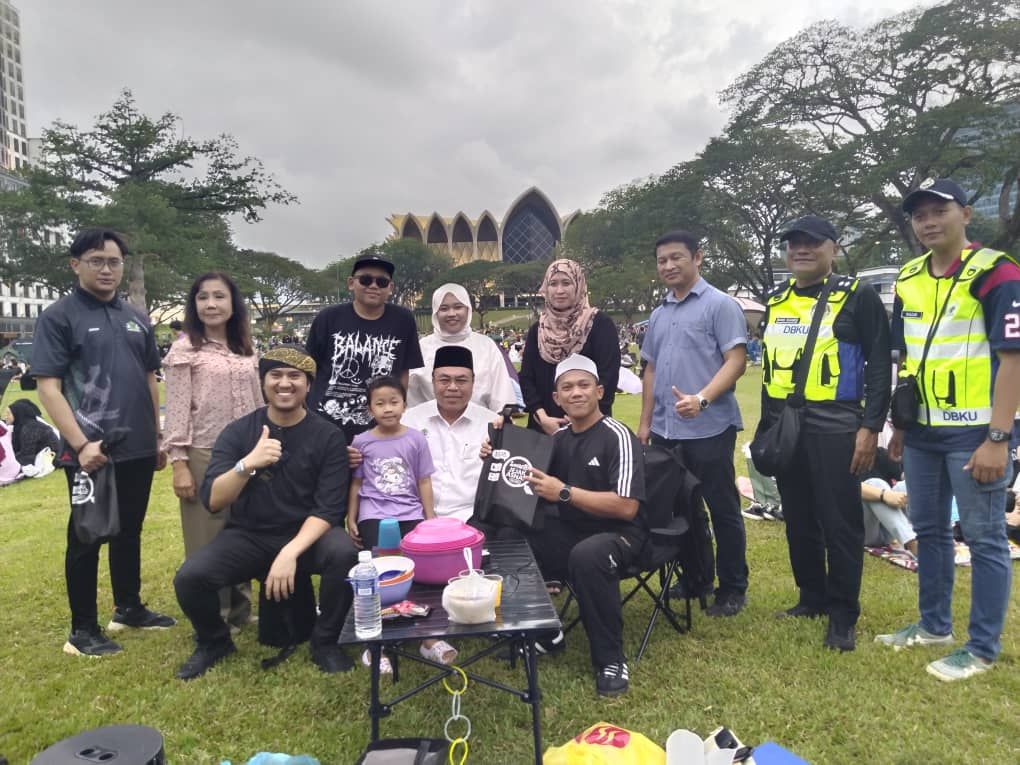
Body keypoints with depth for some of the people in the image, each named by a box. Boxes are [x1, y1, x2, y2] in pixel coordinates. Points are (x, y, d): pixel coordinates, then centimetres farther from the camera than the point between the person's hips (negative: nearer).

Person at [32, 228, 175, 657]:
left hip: (137, 449, 5)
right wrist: (80, 443, -19)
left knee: (129, 532, 16)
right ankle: (82, 629, 20)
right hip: (91, 452, -5)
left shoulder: (136, 319, 11)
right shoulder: (58, 317, -6)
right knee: (86, 538, 6)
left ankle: (129, 608, 32)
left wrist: (158, 437, 14)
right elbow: (48, 387, -12)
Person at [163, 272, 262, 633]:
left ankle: (240, 611, 27)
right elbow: (176, 410, -7)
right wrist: (179, 463, -13)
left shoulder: (246, 350, 11)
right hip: (204, 456, -4)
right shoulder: (185, 350, -4)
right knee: (208, 540, 5)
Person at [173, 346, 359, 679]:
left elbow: (329, 509, -13)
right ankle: (214, 642, 13)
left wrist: (290, 552, -28)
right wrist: (248, 463, -30)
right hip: (248, 535, 2)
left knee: (345, 553, -31)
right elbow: (212, 501, -12)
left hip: (307, 535, -2)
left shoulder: (327, 436, -8)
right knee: (189, 577, -22)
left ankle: (324, 642, -3)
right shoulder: (238, 431, -3)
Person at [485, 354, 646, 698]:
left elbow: (626, 507, -22)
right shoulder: (558, 439, 8)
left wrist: (564, 492, -23)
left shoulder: (617, 436, -13)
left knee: (587, 555, -38)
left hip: (616, 534, -6)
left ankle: (611, 660, -15)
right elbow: (526, 486, 18)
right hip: (569, 530, 6)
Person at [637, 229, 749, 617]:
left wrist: (701, 399, -26)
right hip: (665, 431, 7)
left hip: (709, 428, -6)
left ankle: (732, 589, 20)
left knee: (722, 510, 5)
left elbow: (736, 360, -13)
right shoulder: (658, 314, 15)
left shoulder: (720, 305, -5)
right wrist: (645, 422, 14)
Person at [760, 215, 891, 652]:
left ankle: (843, 615, 16)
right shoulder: (775, 302, 13)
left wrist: (870, 427, -13)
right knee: (799, 521, 14)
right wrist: (766, 425, 15)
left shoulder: (857, 298, -3)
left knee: (839, 523, 2)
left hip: (833, 430, -5)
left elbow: (880, 367, -6)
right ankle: (811, 598, 30)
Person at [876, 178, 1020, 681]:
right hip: (923, 432, 7)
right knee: (928, 531, 16)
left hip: (974, 432, -7)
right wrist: (899, 426, 14)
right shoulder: (908, 280, 10)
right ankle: (933, 625, 31)